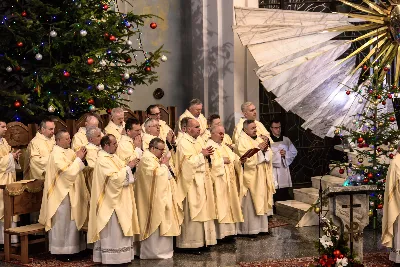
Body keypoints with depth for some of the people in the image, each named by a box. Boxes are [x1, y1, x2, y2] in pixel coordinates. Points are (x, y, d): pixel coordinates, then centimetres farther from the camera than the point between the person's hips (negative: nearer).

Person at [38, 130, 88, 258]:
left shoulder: (69, 151, 9)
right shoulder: (56, 154, -17)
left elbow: (75, 168, 11)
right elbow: (68, 171, -23)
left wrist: (79, 156, -5)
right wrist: (78, 158, -18)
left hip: (70, 191, 9)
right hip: (61, 193, -9)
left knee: (71, 219, 13)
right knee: (62, 222, 0)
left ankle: (70, 246, 22)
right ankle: (61, 249, 9)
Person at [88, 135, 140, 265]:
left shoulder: (113, 157, 11)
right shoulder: (102, 160, -18)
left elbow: (121, 172, 17)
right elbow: (115, 178, -24)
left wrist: (129, 166, -1)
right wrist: (128, 167, -16)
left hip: (120, 199, 10)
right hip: (111, 200, -10)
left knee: (121, 227, 14)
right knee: (112, 228, -2)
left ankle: (121, 254, 21)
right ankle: (111, 257, 6)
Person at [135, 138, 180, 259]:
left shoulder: (154, 158, 15)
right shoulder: (147, 159, -15)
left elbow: (167, 176, 19)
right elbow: (157, 175, -22)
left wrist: (164, 166, 3)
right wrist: (164, 165, -9)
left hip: (161, 197, 10)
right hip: (154, 199, -10)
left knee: (162, 224, 12)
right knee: (155, 225, -5)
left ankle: (161, 249, 19)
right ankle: (153, 251, 2)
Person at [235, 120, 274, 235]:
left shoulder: (259, 139, 14)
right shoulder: (242, 141, -9)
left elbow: (269, 156, 12)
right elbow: (247, 159, -19)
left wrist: (266, 150, -8)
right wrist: (259, 149, -15)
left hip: (262, 178, 7)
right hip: (251, 179, -7)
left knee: (261, 203, 11)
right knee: (251, 205, -6)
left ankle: (262, 228, 18)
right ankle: (251, 230, 0)